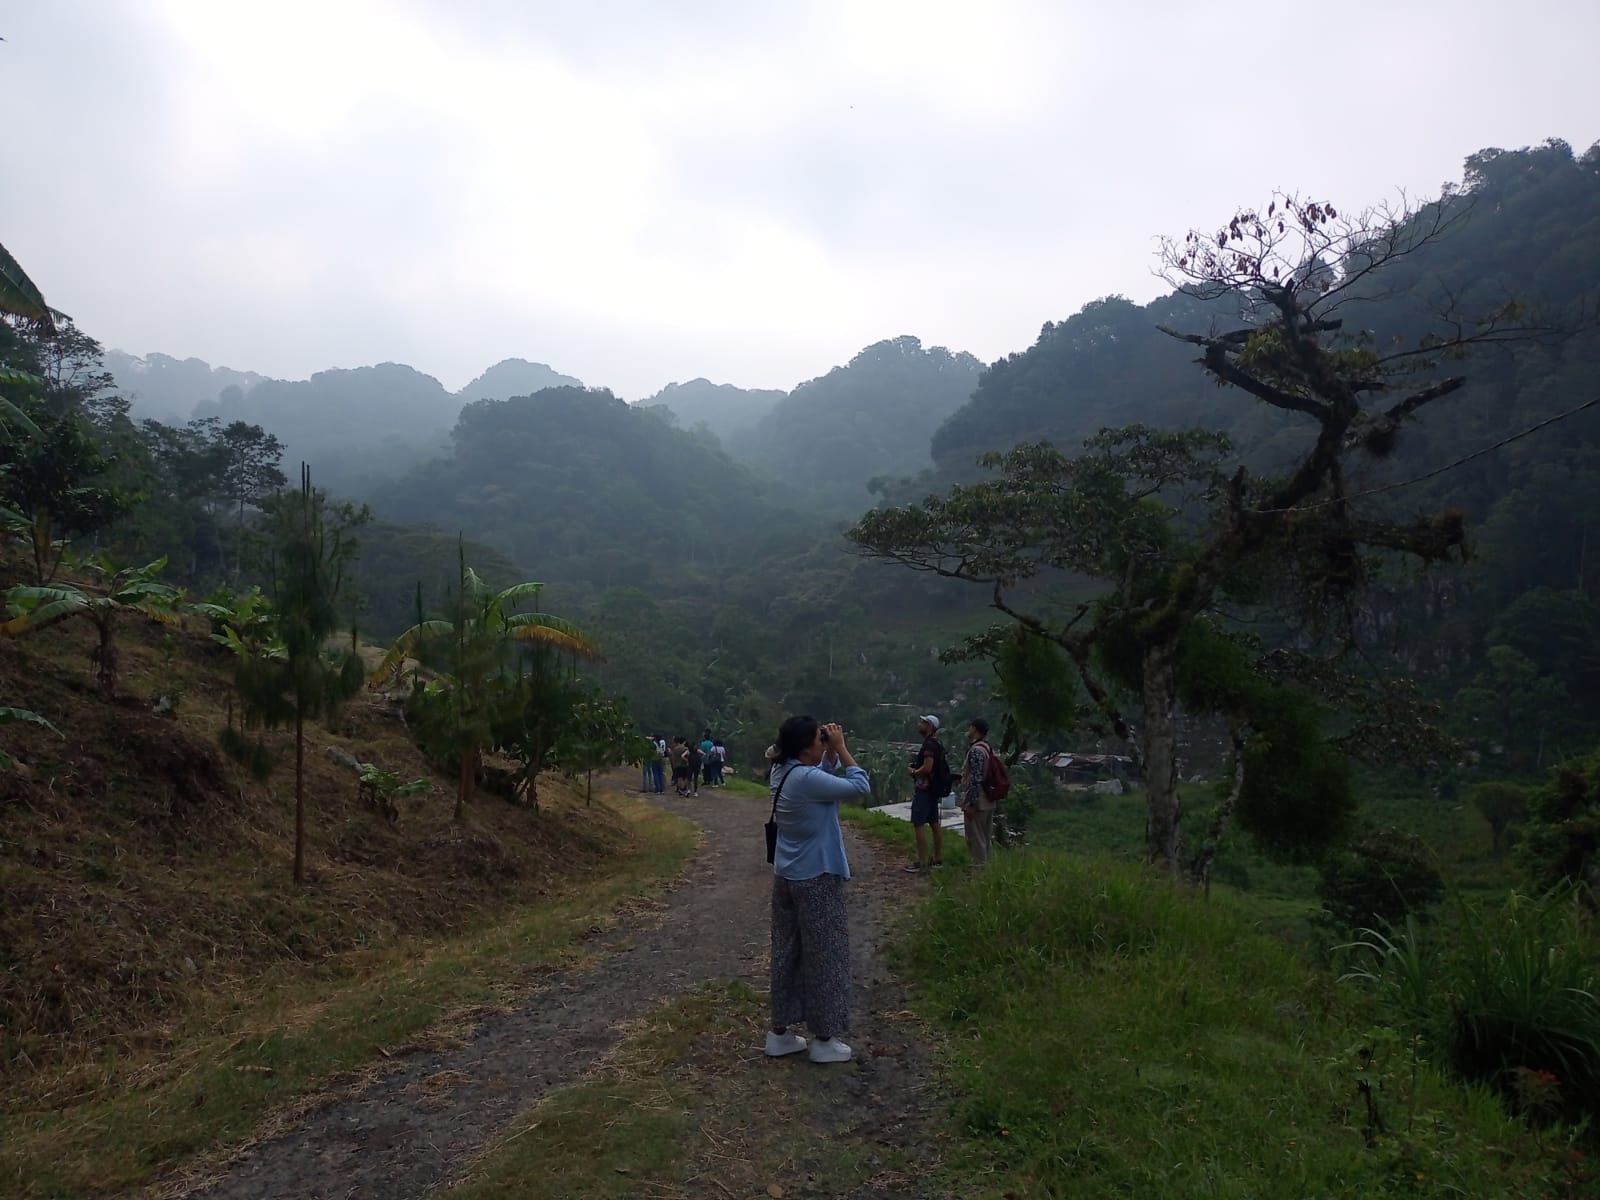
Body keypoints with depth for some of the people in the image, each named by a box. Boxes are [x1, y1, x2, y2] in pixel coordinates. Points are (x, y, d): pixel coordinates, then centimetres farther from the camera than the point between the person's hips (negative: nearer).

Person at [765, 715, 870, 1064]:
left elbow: (824, 776, 17)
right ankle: (824, 1039, 15)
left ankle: (780, 1031, 25)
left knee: (788, 951, 16)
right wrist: (841, 748, -13)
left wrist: (831, 754, 2)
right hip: (817, 878, -9)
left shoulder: (782, 772, 3)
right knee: (825, 955, 4)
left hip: (787, 876, 9)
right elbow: (860, 786, -20)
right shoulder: (806, 778, -25)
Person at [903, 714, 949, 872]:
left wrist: (914, 772, -9)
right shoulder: (937, 743, 13)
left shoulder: (929, 744, -18)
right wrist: (916, 768, 10)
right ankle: (938, 859, 18)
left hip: (924, 789, -10)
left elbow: (927, 768, -26)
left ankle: (922, 862, -6)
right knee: (935, 823, 13)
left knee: (918, 825, -6)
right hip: (934, 788, 10)